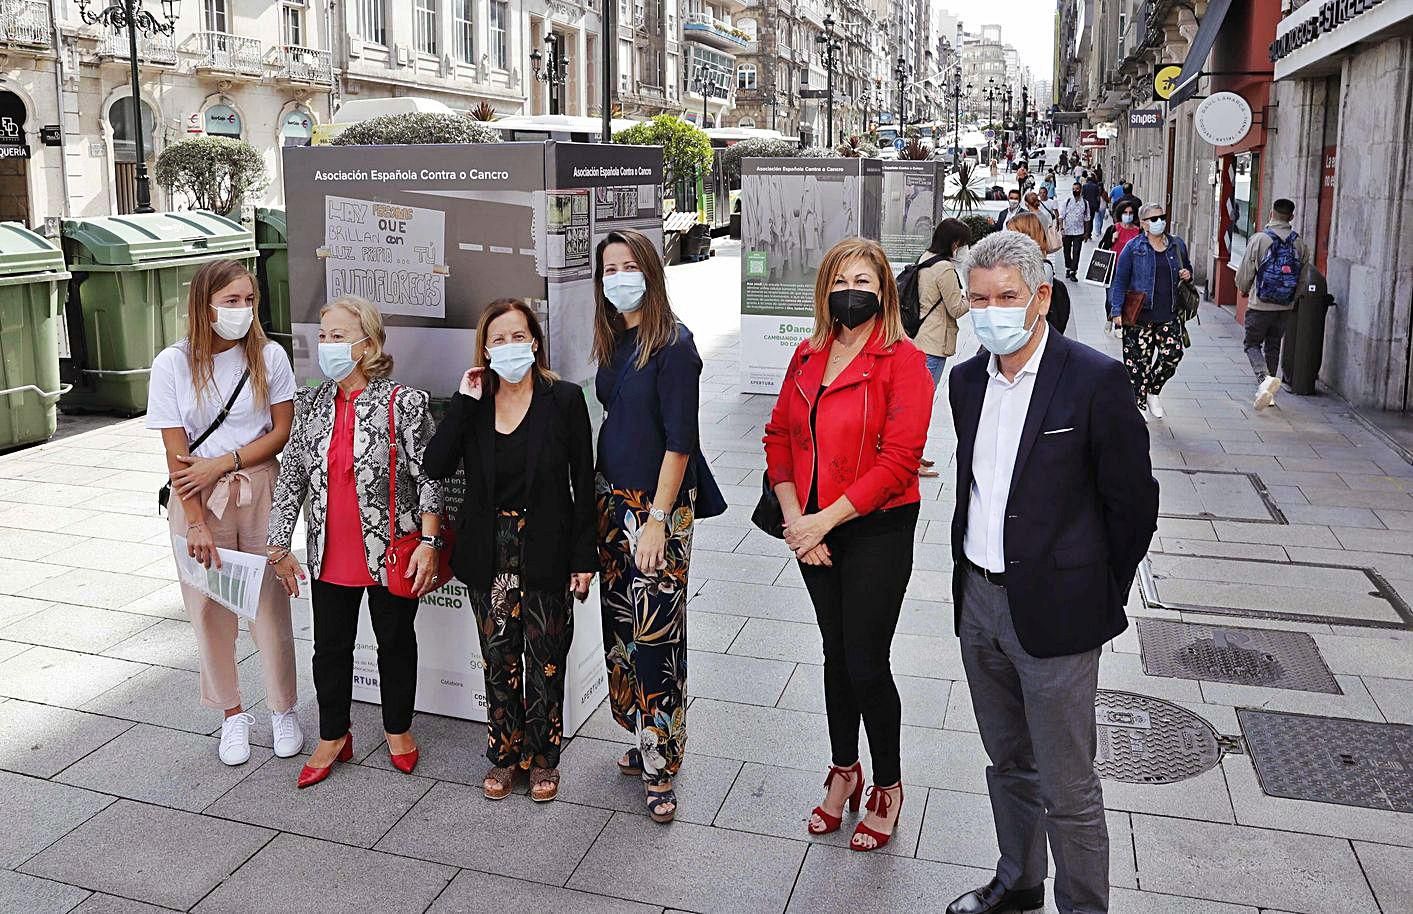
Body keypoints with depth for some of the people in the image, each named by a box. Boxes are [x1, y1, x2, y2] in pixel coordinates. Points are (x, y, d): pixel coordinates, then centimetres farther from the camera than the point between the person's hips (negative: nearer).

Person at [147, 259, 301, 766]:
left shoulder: (269, 356, -4)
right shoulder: (173, 364, -7)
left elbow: (281, 432, -2)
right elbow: (177, 454, -8)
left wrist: (222, 463, -13)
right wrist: (197, 524, -12)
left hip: (259, 491, 0)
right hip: (197, 497, 0)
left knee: (271, 601, 4)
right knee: (210, 608, 7)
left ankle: (283, 710, 23)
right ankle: (232, 714, 25)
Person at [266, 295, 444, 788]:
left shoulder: (403, 403, -13)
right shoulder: (312, 404, 3)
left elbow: (428, 476, -11)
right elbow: (291, 476, 6)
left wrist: (428, 543, -16)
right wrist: (279, 547, 5)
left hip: (391, 554, -4)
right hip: (330, 556, 4)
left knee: (395, 642, 14)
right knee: (330, 647, 14)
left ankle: (397, 729, 34)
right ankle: (333, 737, 33)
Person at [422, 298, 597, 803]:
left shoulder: (564, 399, -7)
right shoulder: (472, 404, 1)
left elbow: (584, 485, -5)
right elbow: (435, 467, -11)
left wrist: (584, 558, -6)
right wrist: (464, 402, -14)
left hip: (545, 553, -2)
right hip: (489, 553, 3)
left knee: (545, 661, 8)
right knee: (499, 661, 13)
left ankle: (542, 758, 26)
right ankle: (504, 755, 30)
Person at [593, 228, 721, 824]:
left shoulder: (674, 344, -13)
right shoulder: (613, 343, 9)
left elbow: (679, 440, -16)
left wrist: (657, 520, -19)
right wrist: (602, 501, 12)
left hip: (659, 506, -7)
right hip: (613, 500, 8)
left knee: (656, 630, -5)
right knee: (622, 623, 12)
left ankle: (660, 766, 7)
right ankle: (647, 738, 28)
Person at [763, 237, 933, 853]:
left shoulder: (902, 361, -11)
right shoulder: (807, 357, 8)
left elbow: (899, 461, -19)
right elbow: (779, 437, 7)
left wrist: (825, 519, -18)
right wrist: (794, 519, -5)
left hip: (878, 530, -5)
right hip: (813, 531, 6)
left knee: (866, 663, 0)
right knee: (836, 652, 17)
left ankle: (886, 787, 23)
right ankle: (844, 772, 36)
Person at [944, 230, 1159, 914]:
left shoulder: (1094, 380, -15)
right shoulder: (967, 380, 5)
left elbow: (1133, 504, -9)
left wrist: (1097, 596, -1)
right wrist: (967, 573, 15)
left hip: (1054, 614, -6)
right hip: (978, 601, 6)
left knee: (1067, 791, 4)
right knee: (1009, 765, 23)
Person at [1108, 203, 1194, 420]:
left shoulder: (1177, 245, 10)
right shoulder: (1133, 247, -2)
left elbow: (1187, 268, 28)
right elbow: (1119, 280, -2)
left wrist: (1187, 275, 2)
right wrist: (1117, 310, -11)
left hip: (1168, 314, 3)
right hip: (1139, 315, -3)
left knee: (1173, 353, -10)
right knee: (1138, 359, 1)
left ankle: (1152, 392, 15)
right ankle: (1137, 404, 16)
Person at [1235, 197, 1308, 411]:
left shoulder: (1259, 240, -12)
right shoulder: (1301, 244, -1)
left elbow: (1244, 274, -6)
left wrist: (1244, 290, 15)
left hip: (1260, 305, -4)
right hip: (1285, 307, 4)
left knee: (1252, 344, 8)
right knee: (1273, 346, 17)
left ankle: (1264, 378, -19)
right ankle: (1268, 393, 22)